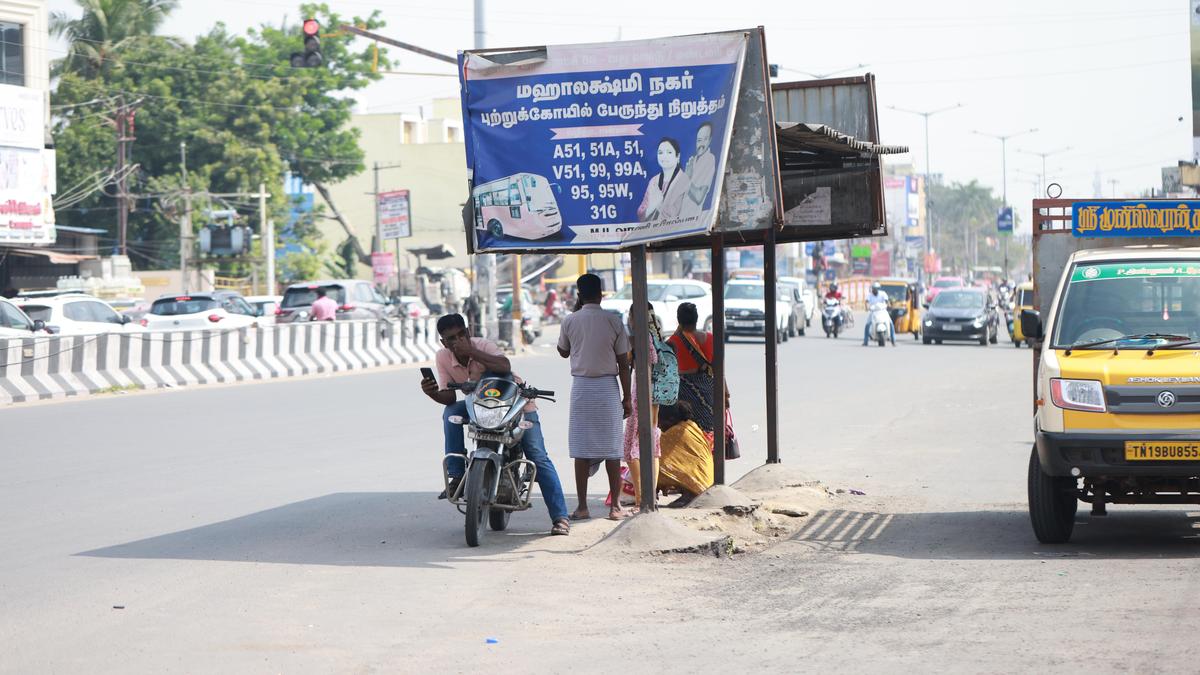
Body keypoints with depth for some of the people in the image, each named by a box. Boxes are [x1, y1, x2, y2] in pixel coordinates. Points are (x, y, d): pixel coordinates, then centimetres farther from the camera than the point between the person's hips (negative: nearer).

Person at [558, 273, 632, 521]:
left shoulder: (570, 321, -1)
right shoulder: (613, 321, -4)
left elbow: (563, 352, 18)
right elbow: (623, 362, -2)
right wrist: (627, 397, 5)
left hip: (581, 387, 1)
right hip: (608, 387, -1)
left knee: (581, 449, 3)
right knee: (612, 449, 3)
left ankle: (582, 507, 3)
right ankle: (615, 506, 3)